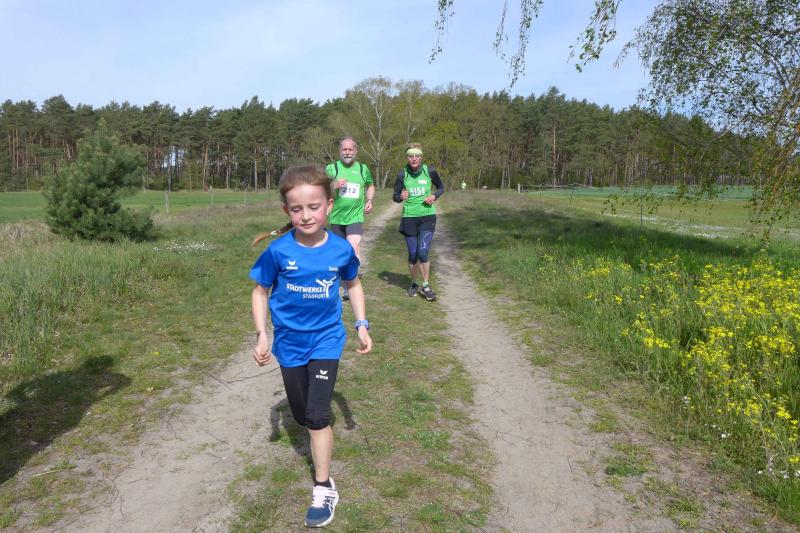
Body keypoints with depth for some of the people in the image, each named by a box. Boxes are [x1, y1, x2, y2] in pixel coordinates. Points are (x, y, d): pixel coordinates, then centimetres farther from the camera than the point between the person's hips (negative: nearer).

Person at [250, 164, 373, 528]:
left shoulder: (341, 249, -14)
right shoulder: (278, 251, -18)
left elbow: (353, 284, 5)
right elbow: (260, 291, -4)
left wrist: (362, 325, 0)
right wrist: (261, 335, -13)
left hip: (326, 339, -1)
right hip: (289, 341, 2)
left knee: (318, 415, -7)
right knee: (301, 415, 17)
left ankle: (324, 488, 8)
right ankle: (321, 438, 50)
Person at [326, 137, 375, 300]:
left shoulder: (363, 169, 5)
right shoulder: (331, 168, 1)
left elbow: (370, 186, 23)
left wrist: (369, 201, 5)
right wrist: (333, 186, -20)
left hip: (355, 216, -1)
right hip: (336, 217, 1)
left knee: (354, 248, -19)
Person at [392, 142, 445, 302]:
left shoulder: (430, 171, -4)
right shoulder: (402, 174, -4)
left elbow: (441, 187, 11)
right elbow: (395, 196, 4)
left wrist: (434, 196, -9)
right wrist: (401, 197, -19)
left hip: (427, 216, -1)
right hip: (409, 217, 1)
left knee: (423, 252, -13)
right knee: (412, 254, 6)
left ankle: (425, 286, 6)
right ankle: (414, 284, 29)